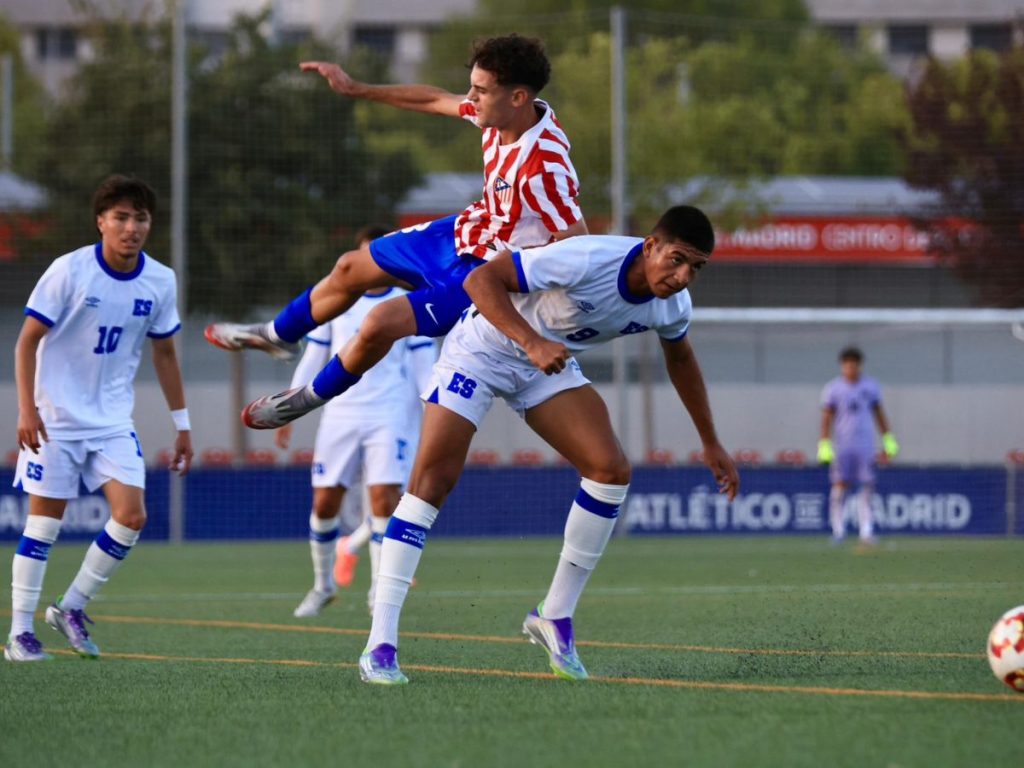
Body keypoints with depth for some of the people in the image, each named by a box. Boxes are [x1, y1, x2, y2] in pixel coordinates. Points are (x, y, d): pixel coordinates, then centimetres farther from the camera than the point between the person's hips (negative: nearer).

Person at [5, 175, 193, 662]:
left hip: (113, 420, 4)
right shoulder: (69, 271, -13)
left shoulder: (160, 282, -1)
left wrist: (181, 424, 12)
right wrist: (27, 409, -17)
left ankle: (72, 608, 9)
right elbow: (28, 340, -9)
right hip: (56, 416, -4)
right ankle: (20, 633, 6)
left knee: (131, 516, -9)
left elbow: (164, 353, 12)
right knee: (44, 520, -3)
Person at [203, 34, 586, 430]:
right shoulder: (503, 113, -13)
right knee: (352, 268, 22)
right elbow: (435, 100, 5)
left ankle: (313, 396, 13)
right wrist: (356, 89, 8)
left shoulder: (544, 165, -37)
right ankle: (278, 334, 50)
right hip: (464, 233, 9)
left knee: (381, 324, -18)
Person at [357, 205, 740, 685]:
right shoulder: (587, 260, -34)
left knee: (611, 470, -13)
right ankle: (380, 644, -16)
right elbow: (481, 279, -32)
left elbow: (680, 359, 13)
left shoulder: (672, 304, -11)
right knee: (432, 480, -16)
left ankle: (555, 617, 2)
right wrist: (533, 343, -45)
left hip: (549, 364, 6)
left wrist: (710, 444, 17)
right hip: (481, 348, -6)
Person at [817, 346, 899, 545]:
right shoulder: (832, 389, 1)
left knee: (867, 486, -5)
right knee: (840, 485, -5)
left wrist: (888, 440, 13)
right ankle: (838, 528, 5)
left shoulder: (870, 386, 10)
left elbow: (879, 414, 17)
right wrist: (824, 445, -8)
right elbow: (827, 418, 0)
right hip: (842, 445, -2)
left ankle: (866, 531, -6)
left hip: (865, 445, 2)